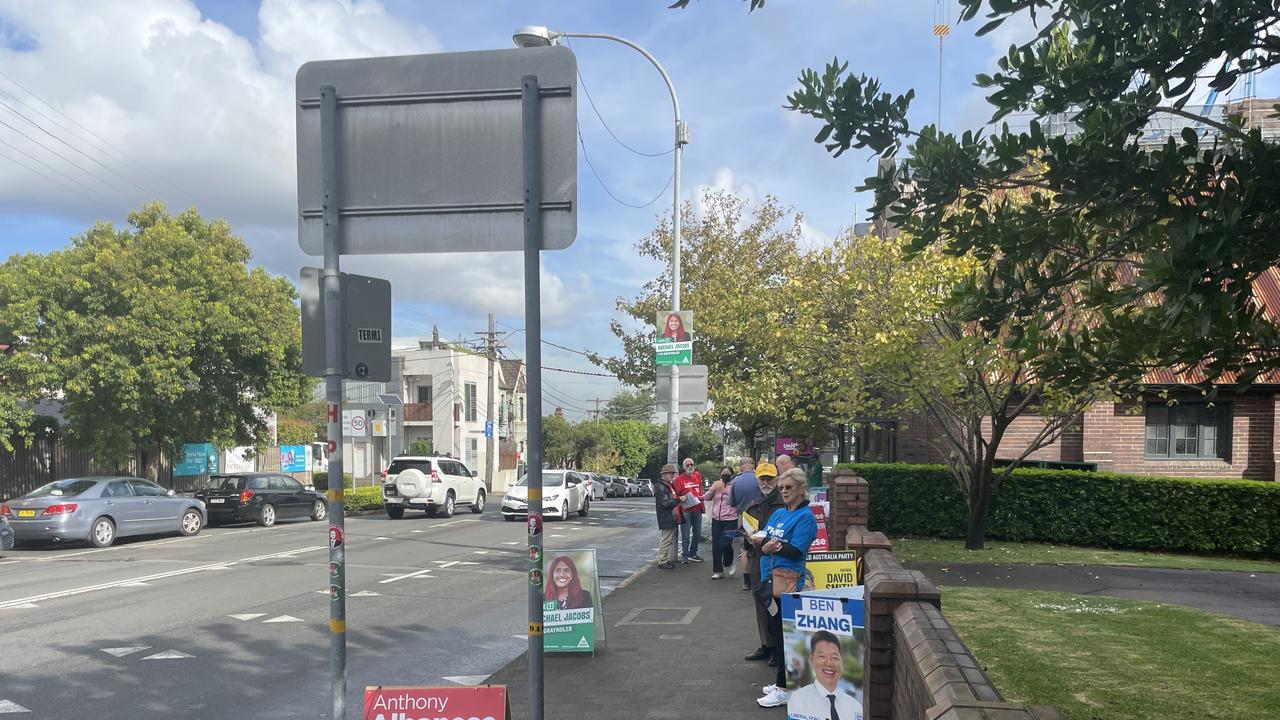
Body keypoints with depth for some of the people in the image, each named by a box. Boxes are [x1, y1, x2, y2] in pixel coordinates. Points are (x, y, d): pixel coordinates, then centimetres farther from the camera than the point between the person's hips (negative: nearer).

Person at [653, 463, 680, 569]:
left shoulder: (669, 486, 16)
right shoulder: (661, 487, -16)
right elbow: (665, 503, -21)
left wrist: (680, 498, 12)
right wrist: (678, 500, -22)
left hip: (671, 518, 10)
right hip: (665, 519, -10)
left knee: (669, 540, 15)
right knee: (665, 540, -6)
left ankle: (665, 560, 23)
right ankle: (662, 561, 0)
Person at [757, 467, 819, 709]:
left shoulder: (805, 517, -9)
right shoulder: (778, 513, 15)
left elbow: (796, 551, -19)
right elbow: (765, 541, 10)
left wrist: (772, 547, -34)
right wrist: (760, 542, -13)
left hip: (789, 581, -8)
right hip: (769, 579, 8)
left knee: (785, 634, -4)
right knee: (774, 629, 15)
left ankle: (784, 689, 2)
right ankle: (782, 682, 26)